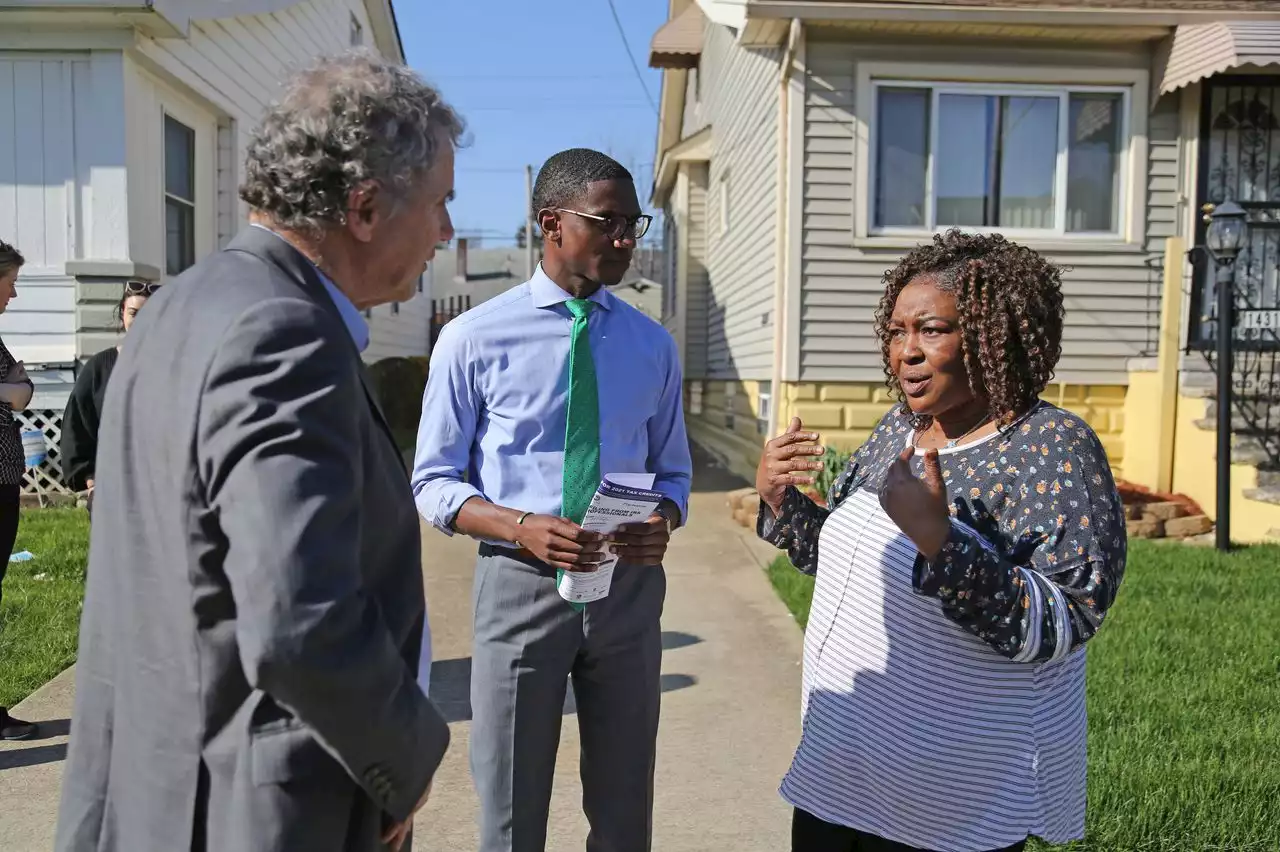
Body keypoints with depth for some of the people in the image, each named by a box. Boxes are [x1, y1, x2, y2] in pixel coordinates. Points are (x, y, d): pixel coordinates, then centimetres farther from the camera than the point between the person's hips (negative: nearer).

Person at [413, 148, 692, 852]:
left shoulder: (654, 346, 5)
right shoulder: (474, 338, -6)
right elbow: (433, 484, -4)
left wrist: (664, 520, -11)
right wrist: (520, 526, -22)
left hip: (628, 587, 3)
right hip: (520, 586, -3)